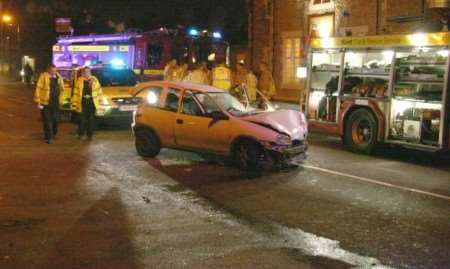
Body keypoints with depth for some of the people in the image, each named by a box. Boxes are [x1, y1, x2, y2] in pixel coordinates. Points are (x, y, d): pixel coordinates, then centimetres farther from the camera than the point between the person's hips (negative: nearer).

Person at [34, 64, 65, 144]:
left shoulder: (58, 77, 7)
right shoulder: (43, 76, -8)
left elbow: (62, 89, 16)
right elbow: (38, 89, -10)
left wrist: (60, 100, 9)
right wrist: (38, 101, -13)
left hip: (56, 102, 4)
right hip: (46, 102, -4)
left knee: (55, 119, 9)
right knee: (47, 121, 0)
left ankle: (54, 134, 33)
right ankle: (48, 137, 9)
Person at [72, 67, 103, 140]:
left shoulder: (94, 80, 4)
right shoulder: (79, 80, 0)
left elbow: (99, 90, 9)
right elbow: (76, 92, 0)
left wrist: (99, 99, 4)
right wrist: (74, 102, -3)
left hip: (92, 103, 1)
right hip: (82, 103, -1)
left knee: (91, 119, 6)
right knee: (82, 119, 0)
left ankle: (90, 134, 16)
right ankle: (81, 134, 13)